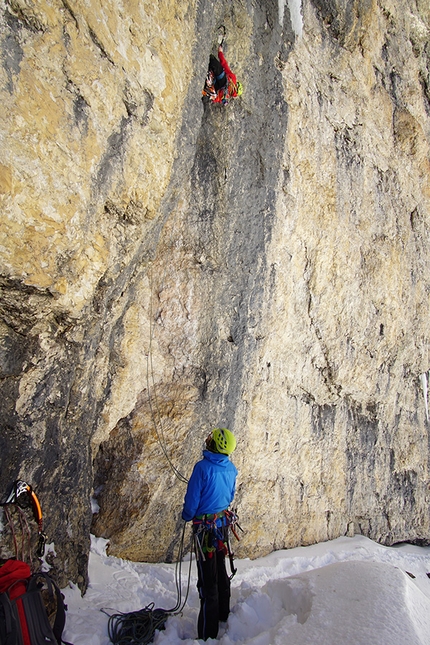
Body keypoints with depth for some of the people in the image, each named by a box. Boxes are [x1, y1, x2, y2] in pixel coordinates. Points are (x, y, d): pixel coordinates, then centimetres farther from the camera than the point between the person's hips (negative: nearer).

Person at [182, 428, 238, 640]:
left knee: (207, 577, 1)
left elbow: (192, 497, -16)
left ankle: (208, 632, 11)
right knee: (220, 570, 23)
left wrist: (187, 515, 3)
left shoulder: (203, 467, -23)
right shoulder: (231, 468, -2)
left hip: (206, 526, -7)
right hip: (223, 521, 7)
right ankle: (223, 614, 38)